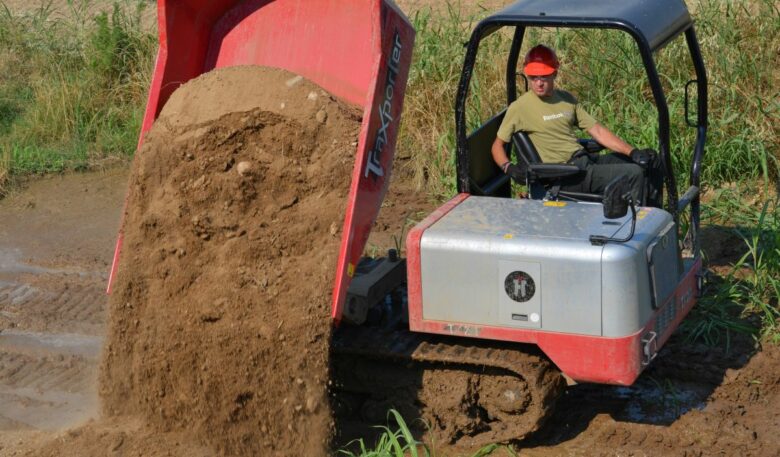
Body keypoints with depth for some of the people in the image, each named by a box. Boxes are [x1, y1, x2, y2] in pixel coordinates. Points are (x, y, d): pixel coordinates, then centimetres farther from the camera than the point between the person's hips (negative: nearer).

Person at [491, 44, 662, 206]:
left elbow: (597, 131, 9)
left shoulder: (566, 99, 12)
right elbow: (498, 145, 0)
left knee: (650, 159, 11)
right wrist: (508, 167, -22)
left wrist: (632, 152, -1)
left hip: (586, 160, 8)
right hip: (565, 175, -8)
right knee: (633, 174, -23)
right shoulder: (519, 108, -5)